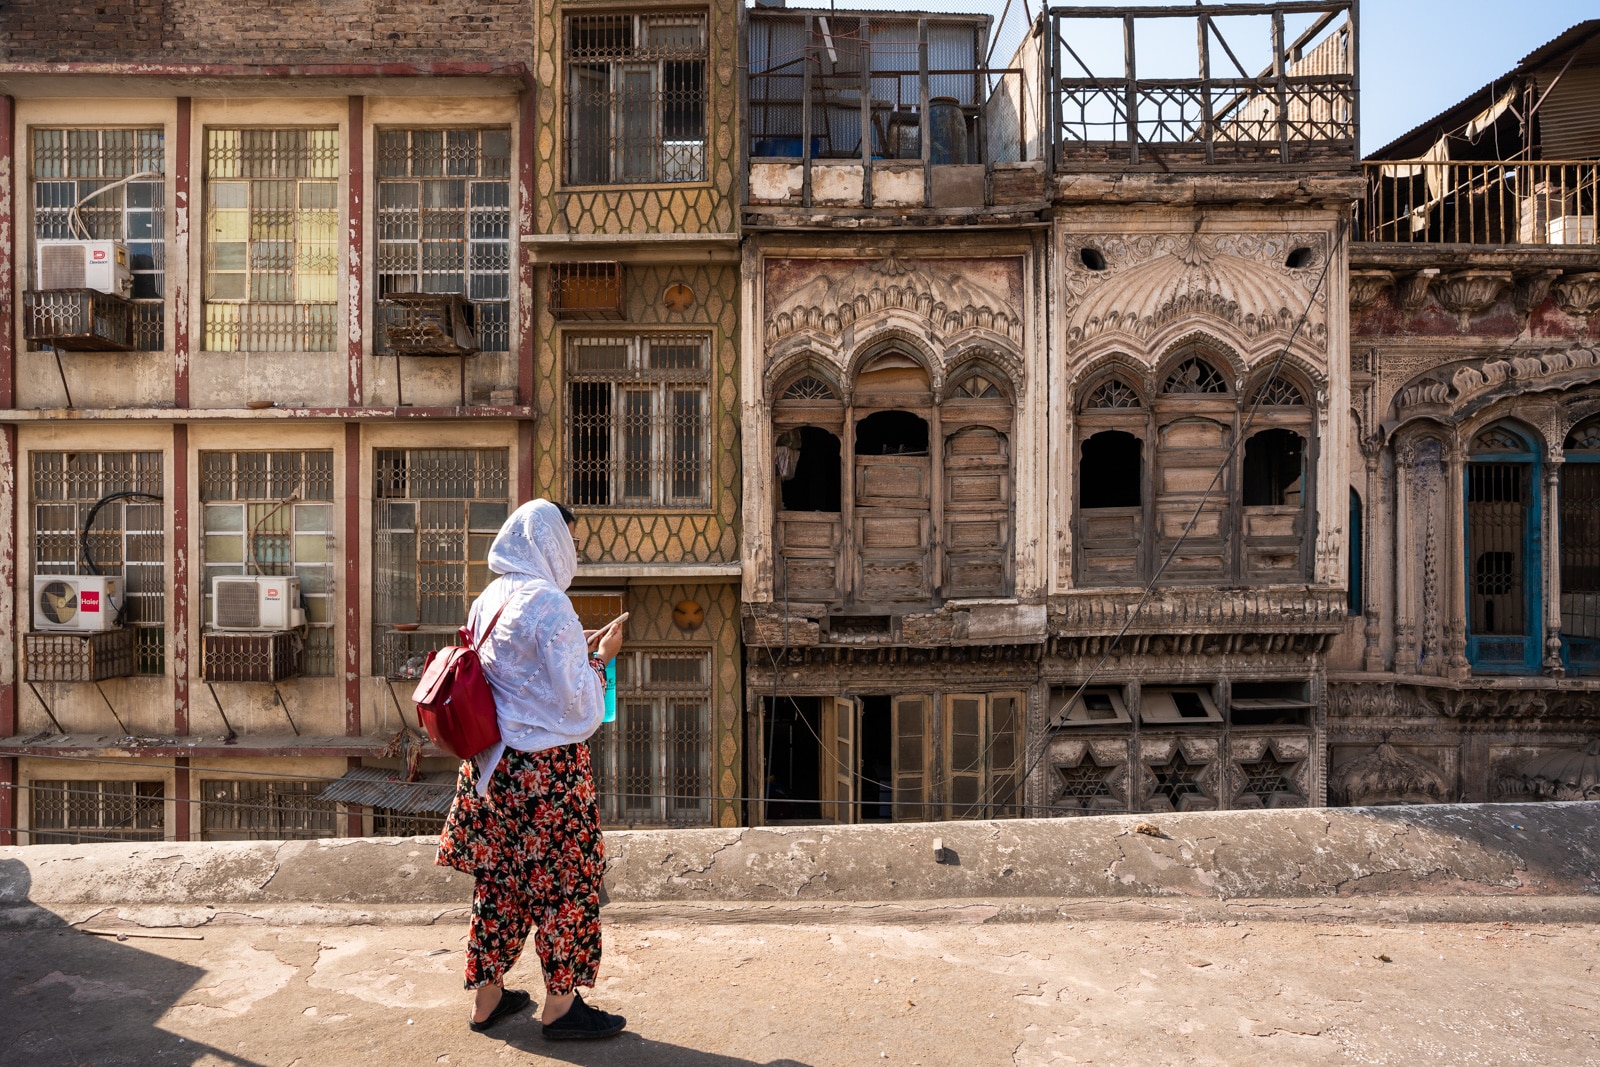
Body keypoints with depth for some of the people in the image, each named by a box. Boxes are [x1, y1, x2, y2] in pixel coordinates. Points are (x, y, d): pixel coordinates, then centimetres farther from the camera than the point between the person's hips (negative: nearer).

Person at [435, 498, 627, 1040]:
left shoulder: (488, 601, 7)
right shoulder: (548, 602, -18)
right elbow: (574, 699, -17)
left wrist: (578, 650, 15)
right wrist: (599, 658, -2)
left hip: (492, 763, 8)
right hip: (548, 768, -8)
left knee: (498, 876, 17)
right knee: (564, 879, 6)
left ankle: (487, 995, 30)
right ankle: (560, 1004, 18)